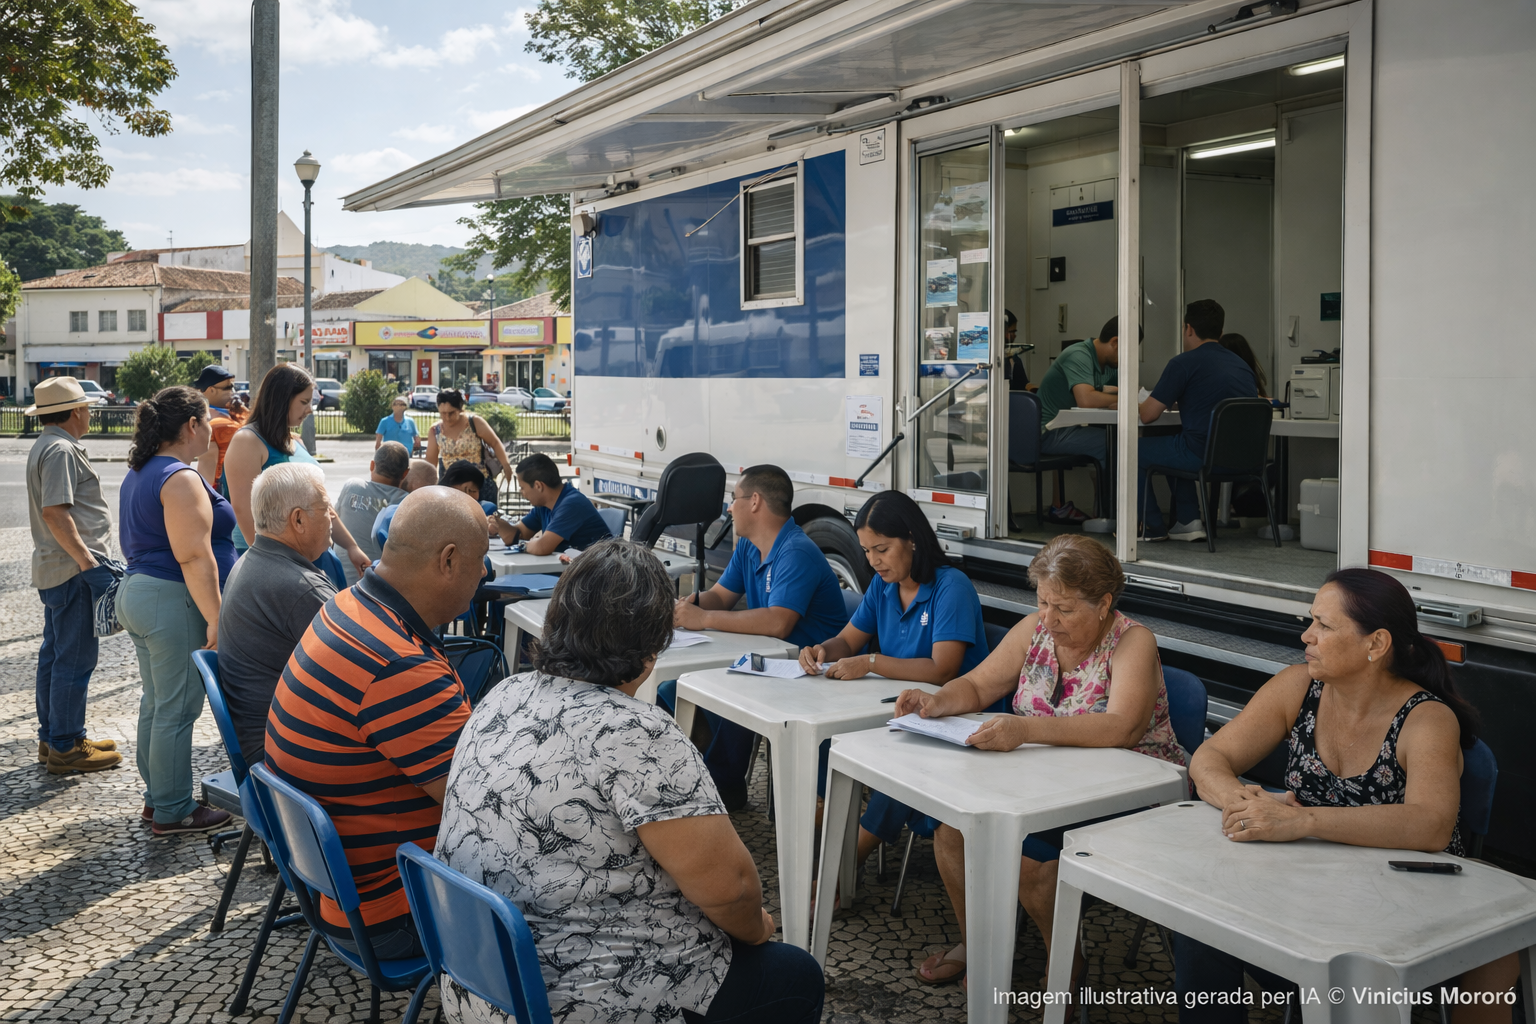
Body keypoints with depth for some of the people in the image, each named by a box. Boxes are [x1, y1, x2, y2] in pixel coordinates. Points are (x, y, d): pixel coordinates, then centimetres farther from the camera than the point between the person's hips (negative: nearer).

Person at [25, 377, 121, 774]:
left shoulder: (45, 446, 18)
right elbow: (55, 512, -23)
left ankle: (52, 738, 25)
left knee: (55, 654, 16)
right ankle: (66, 747, 1)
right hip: (74, 570, -11)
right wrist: (87, 560, -23)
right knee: (75, 658, -5)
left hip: (53, 567, 11)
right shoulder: (61, 450, -15)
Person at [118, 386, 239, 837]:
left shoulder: (139, 474, 15)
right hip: (173, 602, -10)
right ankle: (173, 811, 7)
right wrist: (215, 621, -22)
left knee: (156, 703, 17)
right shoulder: (180, 478, -17)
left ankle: (157, 796, 28)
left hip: (137, 593, 10)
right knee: (177, 710, -2)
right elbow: (194, 558, -23)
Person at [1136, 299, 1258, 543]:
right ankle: (1189, 521, 27)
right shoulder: (1241, 363, 15)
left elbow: (1147, 415, -7)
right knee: (1178, 445, 36)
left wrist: (1139, 405, 18)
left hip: (1206, 456, -8)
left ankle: (1152, 527, 20)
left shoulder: (1183, 363, -6)